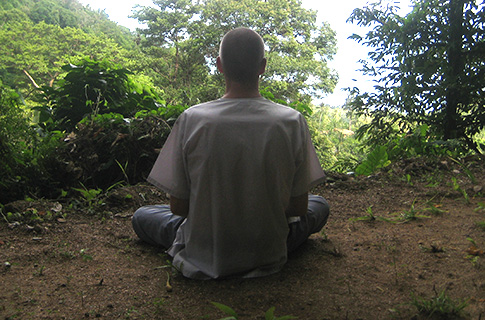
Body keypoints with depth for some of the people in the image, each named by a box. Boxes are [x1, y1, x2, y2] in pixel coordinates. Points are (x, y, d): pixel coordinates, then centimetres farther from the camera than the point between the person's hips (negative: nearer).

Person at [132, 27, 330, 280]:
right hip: (268, 258, 1)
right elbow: (299, 206, -7)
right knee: (320, 205, 27)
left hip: (201, 257, 0)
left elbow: (178, 207, -9)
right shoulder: (292, 122, -16)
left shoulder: (191, 120, -17)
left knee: (141, 217, 26)